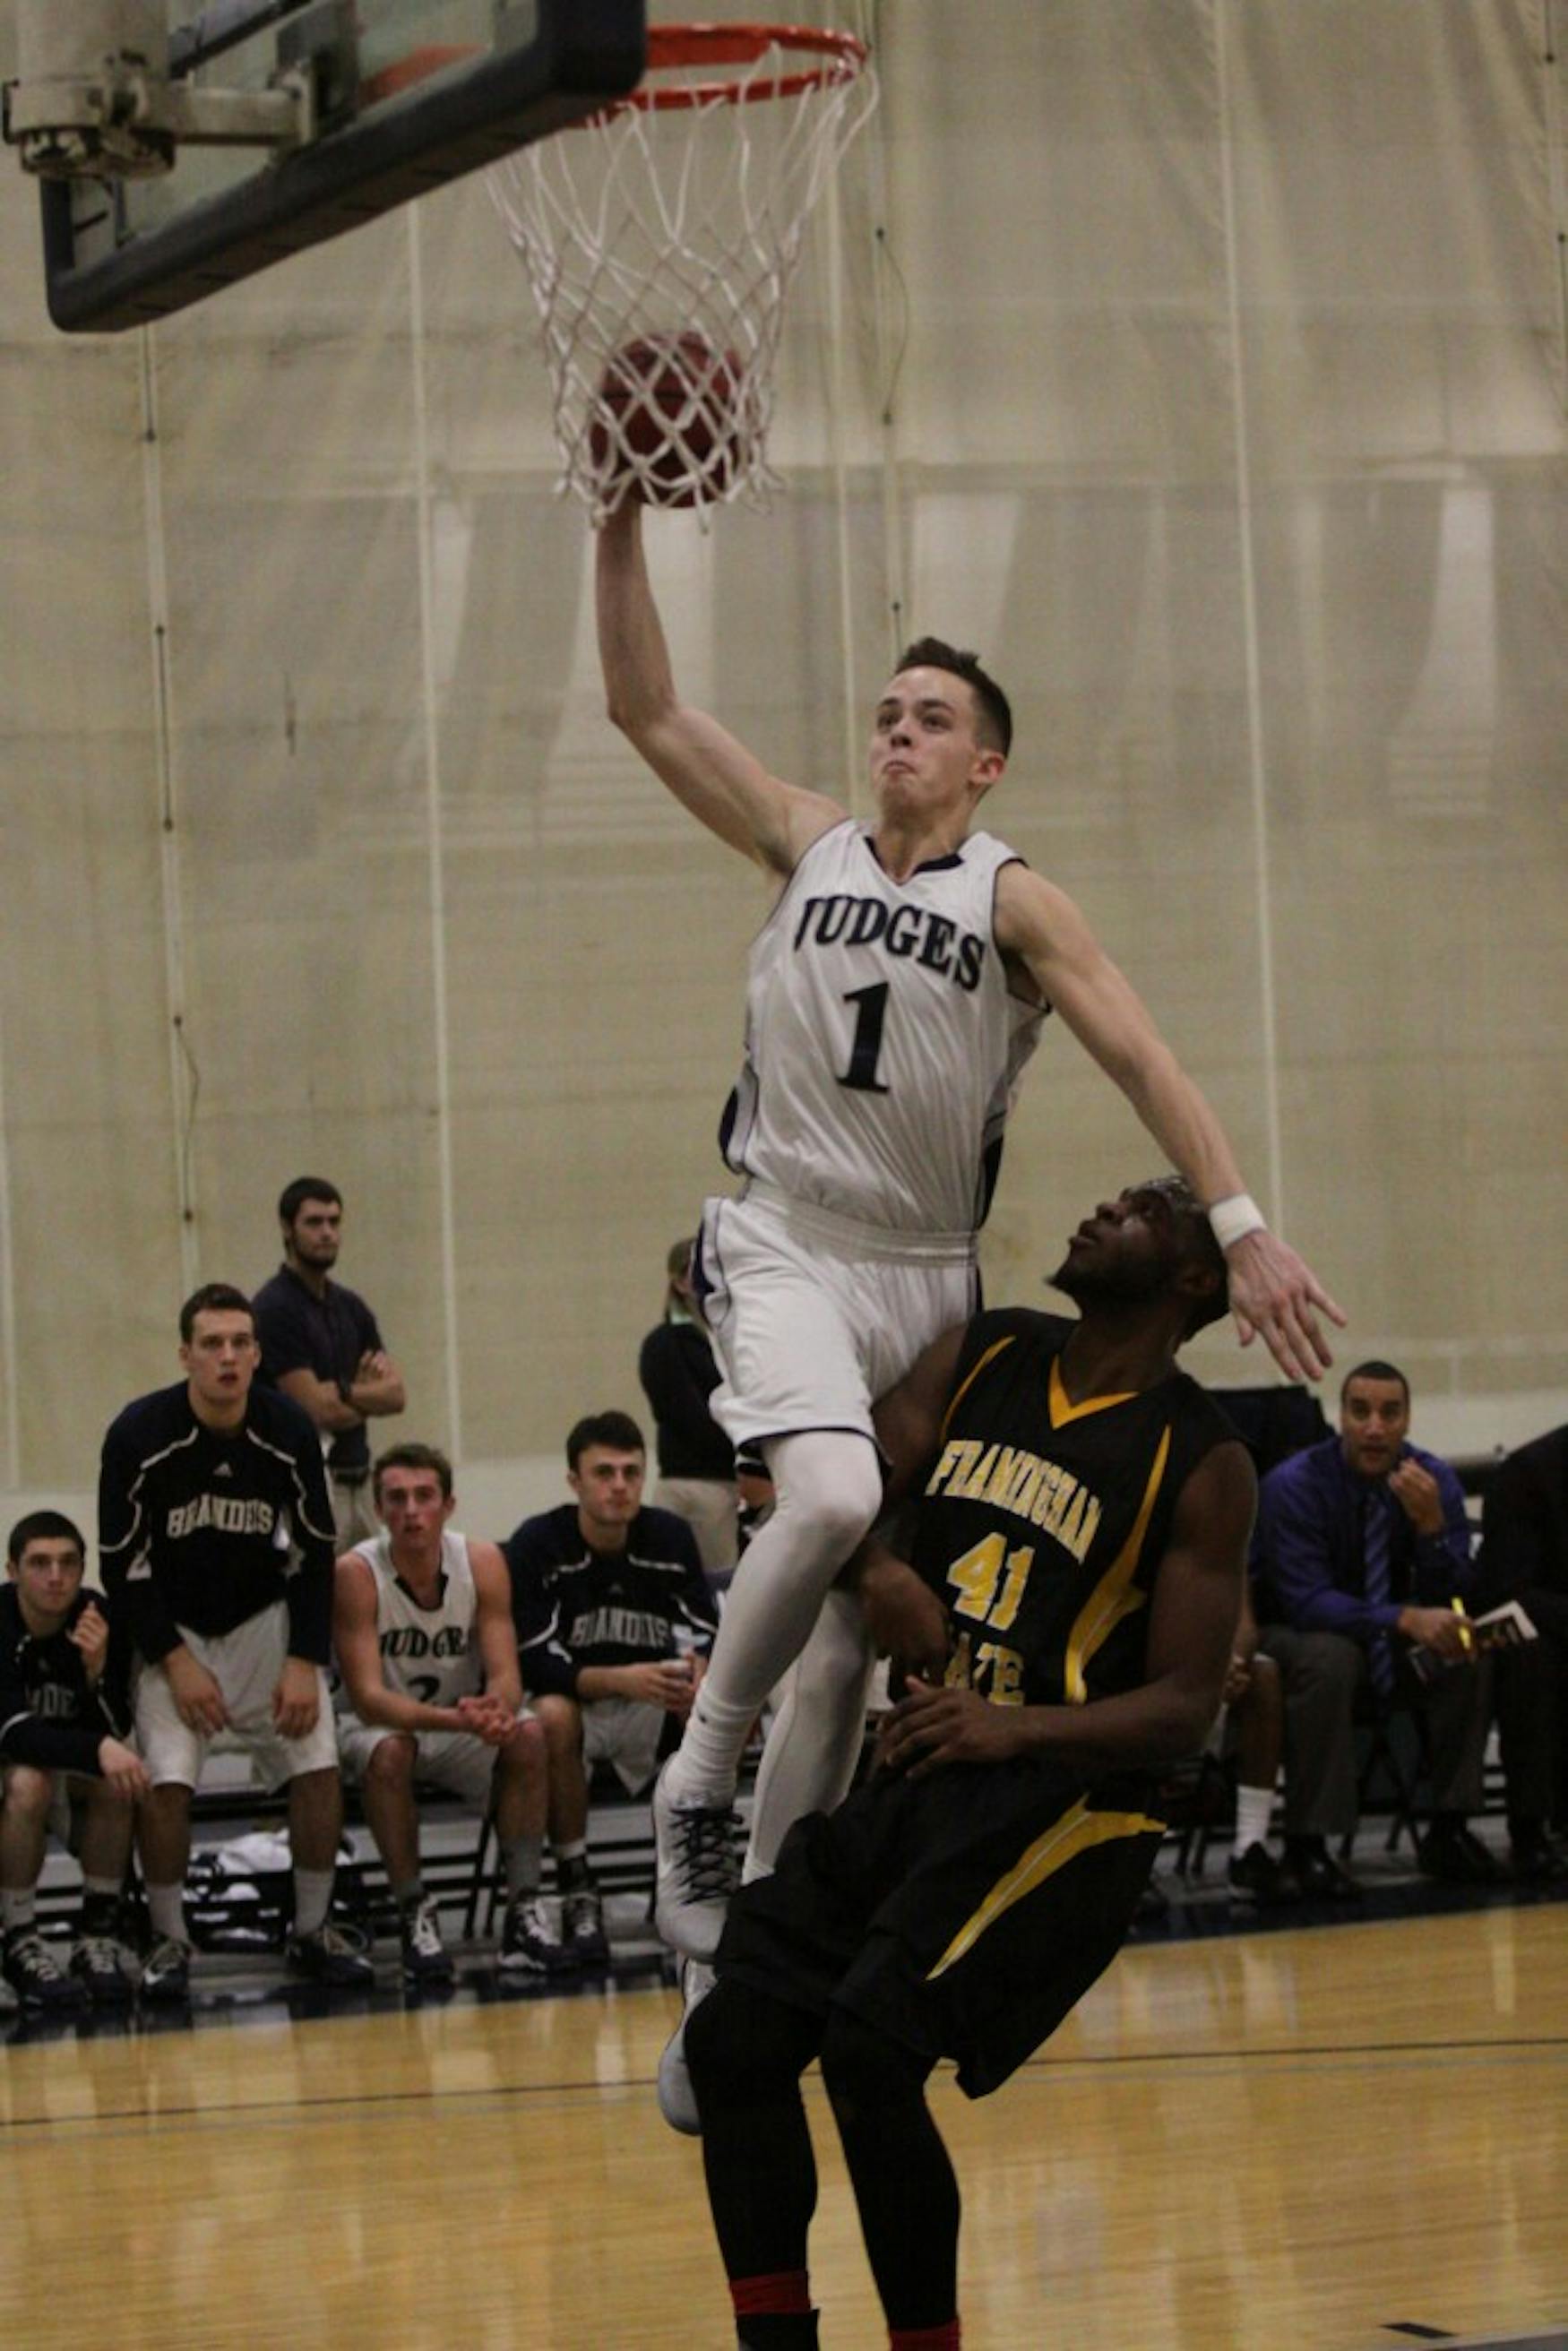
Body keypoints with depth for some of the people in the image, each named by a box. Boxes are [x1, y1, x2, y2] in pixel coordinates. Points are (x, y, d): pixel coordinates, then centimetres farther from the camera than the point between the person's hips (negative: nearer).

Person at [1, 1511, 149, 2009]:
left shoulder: (99, 1620, -16)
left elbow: (115, 1734, -16)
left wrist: (97, 1670, -35)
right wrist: (97, 1749, -47)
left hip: (68, 1762, 3)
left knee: (115, 1781, -27)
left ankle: (100, 1936, -14)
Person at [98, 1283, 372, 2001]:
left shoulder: (288, 1430, -12)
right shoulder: (140, 1435, -19)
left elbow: (314, 1553, -3)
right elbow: (120, 1565, -11)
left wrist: (304, 1661, -10)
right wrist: (175, 1661, -16)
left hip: (266, 1620, 2)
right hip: (171, 1630, -2)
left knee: (318, 1766, -11)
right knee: (164, 1780, -19)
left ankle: (313, 1931, 6)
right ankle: (168, 1941, -3)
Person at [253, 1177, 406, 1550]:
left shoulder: (349, 1306, 14)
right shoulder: (276, 1308, -11)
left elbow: (396, 1394, 6)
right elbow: (318, 1409, -17)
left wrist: (345, 1392, -11)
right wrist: (370, 1395, 0)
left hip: (359, 1479, 8)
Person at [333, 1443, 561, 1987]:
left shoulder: (483, 1563, -11)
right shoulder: (354, 1574, -20)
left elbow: (505, 1675, -15)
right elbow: (368, 1696, -26)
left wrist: (495, 1709, -41)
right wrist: (453, 1718, -43)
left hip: (463, 1722, 3)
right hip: (381, 1724, -3)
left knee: (528, 1736, -26)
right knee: (388, 1752, -36)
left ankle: (524, 1905, -19)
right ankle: (413, 1912, -23)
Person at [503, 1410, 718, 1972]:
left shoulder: (670, 1537, -2)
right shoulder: (537, 1546, -13)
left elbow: (706, 1636, -1)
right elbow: (533, 1664, -19)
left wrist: (697, 1674, -27)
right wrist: (623, 1680, -33)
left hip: (651, 1704, 3)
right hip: (573, 1698, -3)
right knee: (553, 1716, -38)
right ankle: (576, 1891, -27)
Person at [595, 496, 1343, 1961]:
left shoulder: (1011, 904, 1)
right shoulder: (807, 847, 6)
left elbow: (1139, 1059, -7)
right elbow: (645, 708, 5)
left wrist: (1241, 1229, -19)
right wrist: (623, 526, -6)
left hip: (927, 1277, 1)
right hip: (786, 1248, -1)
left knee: (860, 1620, 5)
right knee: (834, 1503, -29)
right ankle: (698, 1775, -12)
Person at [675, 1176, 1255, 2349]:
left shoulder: (1201, 1462, -6)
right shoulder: (986, 1356, 11)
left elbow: (1183, 1711, -11)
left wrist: (1013, 1728, -25)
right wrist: (876, 1567, -15)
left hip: (1061, 1801, -7)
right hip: (916, 1777, 7)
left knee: (873, 2048, -24)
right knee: (734, 2036, -1)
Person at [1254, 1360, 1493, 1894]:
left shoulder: (1432, 1480, -9)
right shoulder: (1294, 1485, -21)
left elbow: (1454, 1601, -12)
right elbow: (1306, 1601, -28)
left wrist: (1431, 1523, -31)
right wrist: (1407, 1619, -42)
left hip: (1389, 1647, 4)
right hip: (1293, 1637, -4)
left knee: (1465, 1658, -23)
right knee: (1331, 1659, -37)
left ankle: (1449, 1830, -13)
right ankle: (1306, 1845, -29)